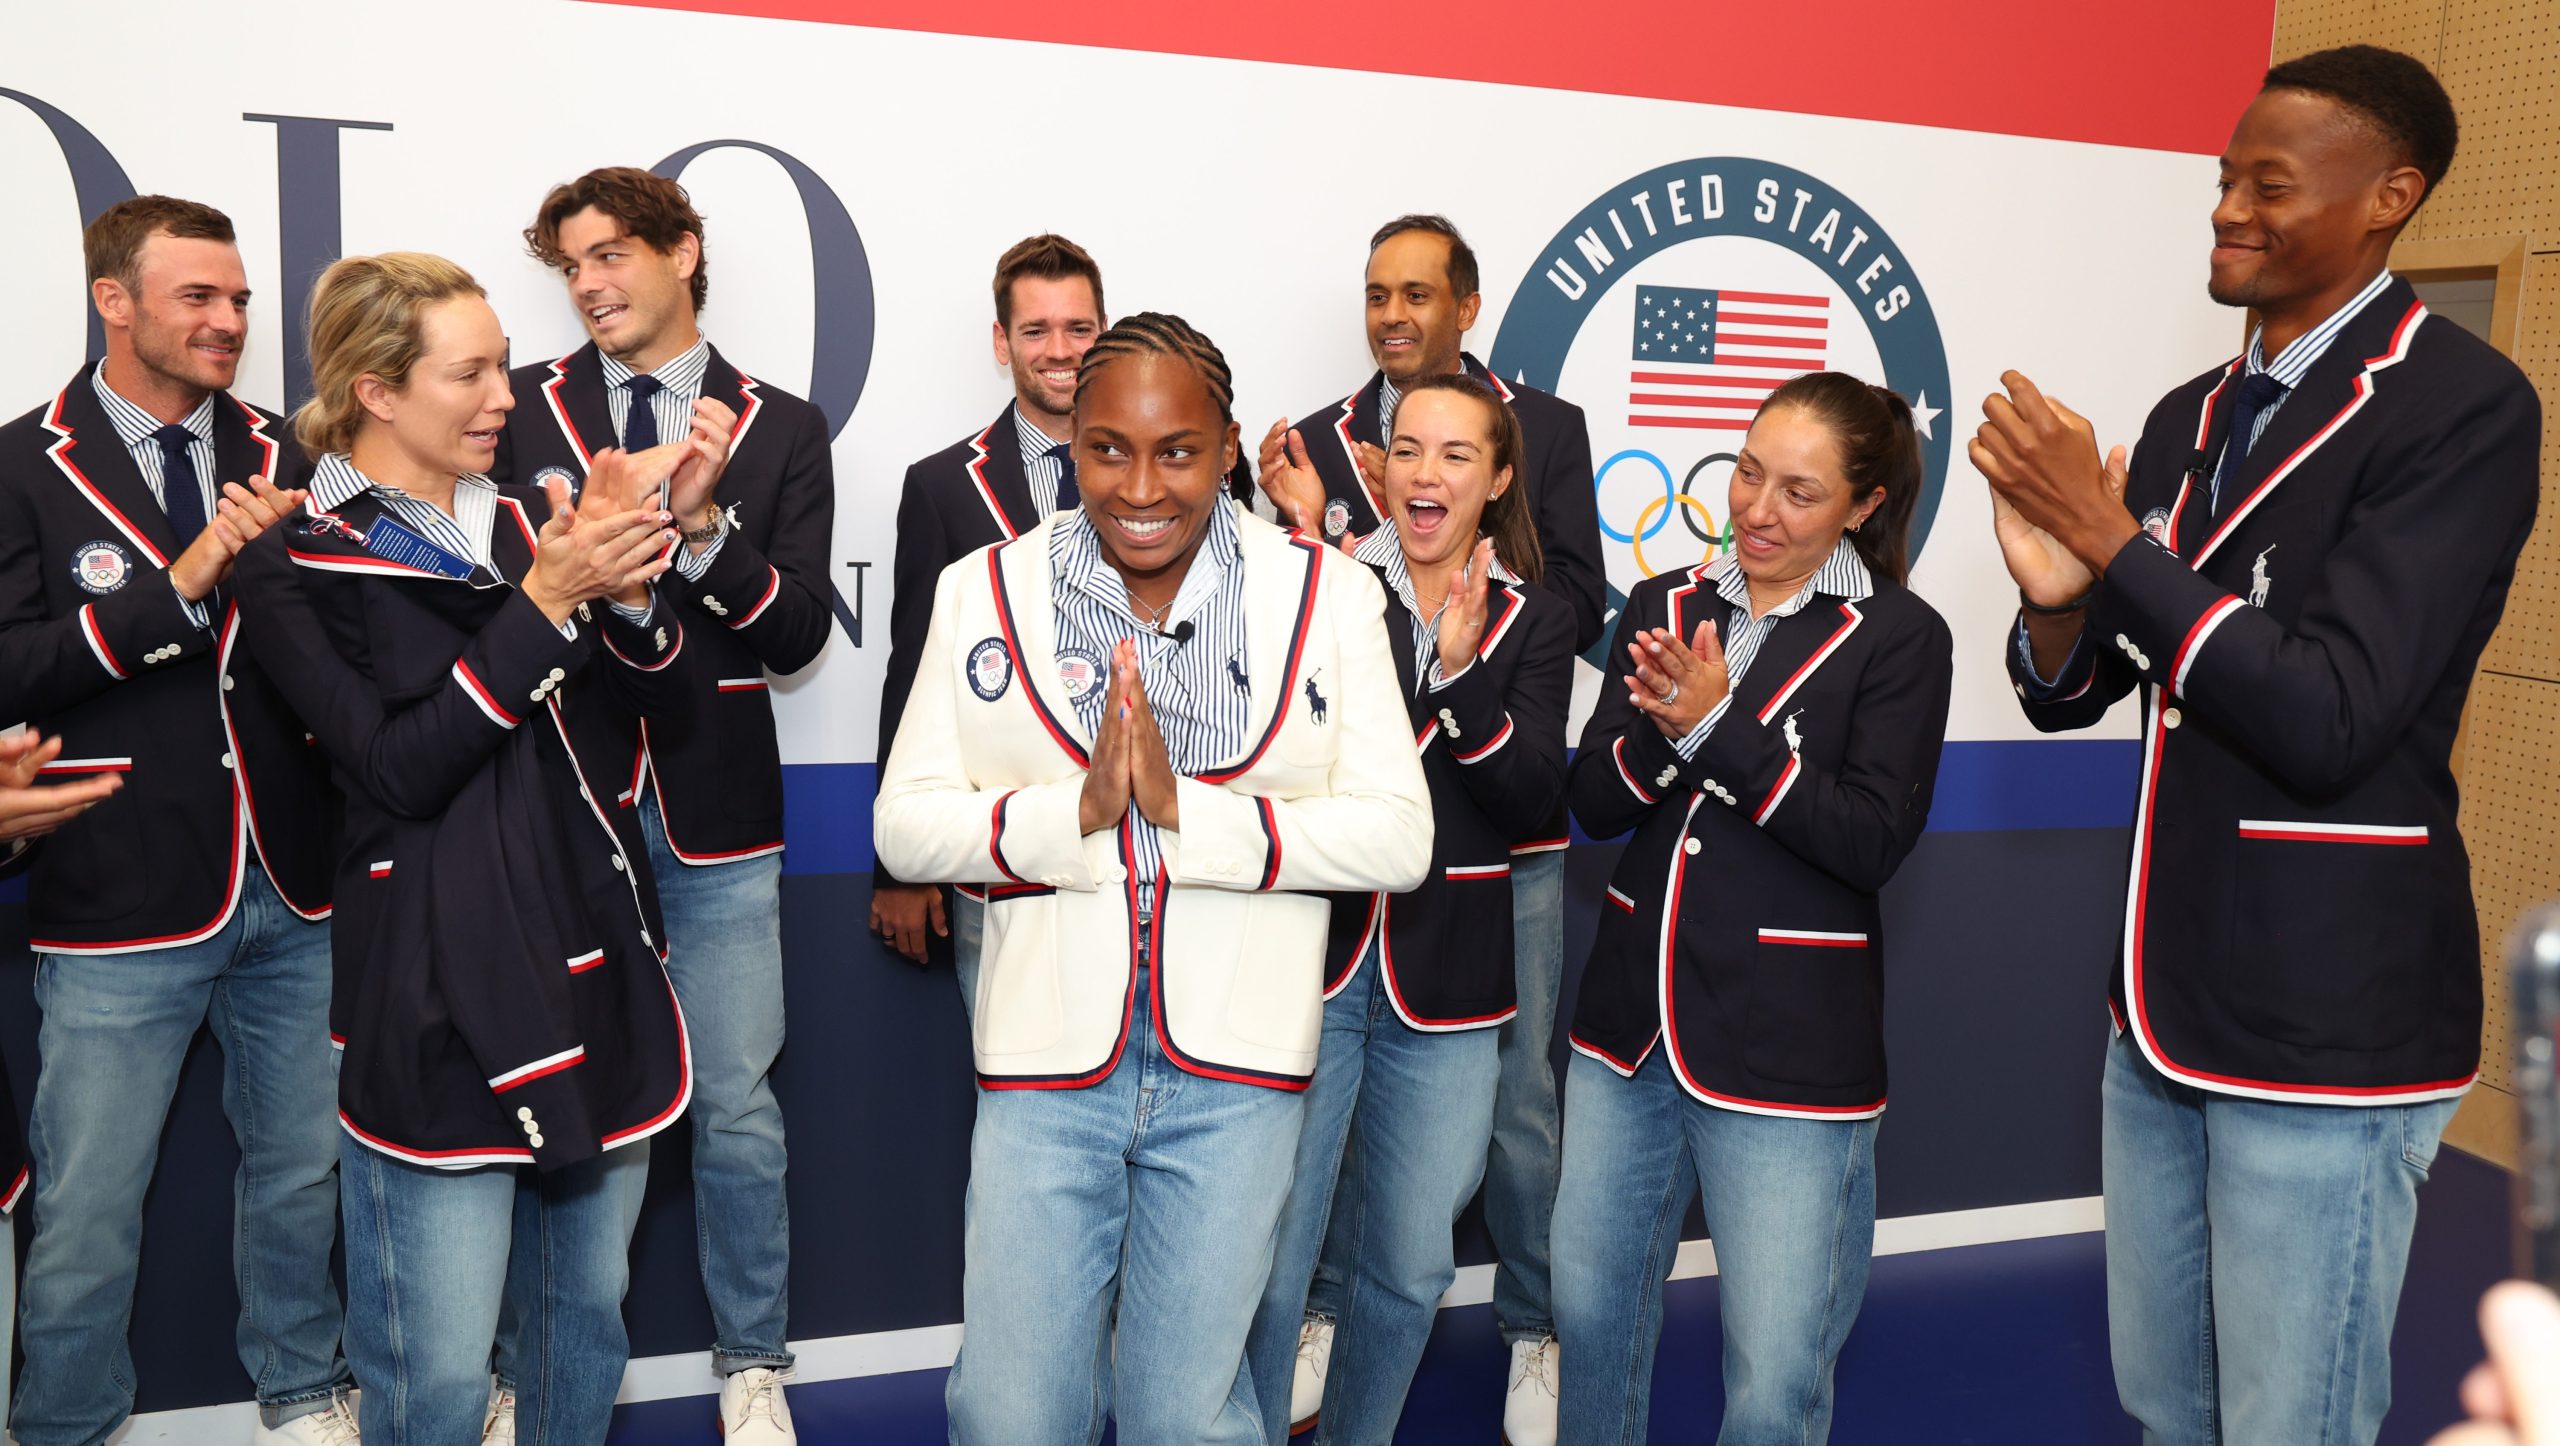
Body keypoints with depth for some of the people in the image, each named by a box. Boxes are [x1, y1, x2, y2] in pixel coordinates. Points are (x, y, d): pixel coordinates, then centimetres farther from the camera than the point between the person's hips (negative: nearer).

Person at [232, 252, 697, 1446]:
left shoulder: (532, 522, 9)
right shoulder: (295, 568, -4)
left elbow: (666, 699, 4)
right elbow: (400, 769, -16)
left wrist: (624, 579, -15)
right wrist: (546, 600, -19)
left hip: (593, 962, 5)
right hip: (436, 989, -5)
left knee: (587, 1317, 18)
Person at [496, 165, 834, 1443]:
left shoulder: (779, 429, 4)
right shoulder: (522, 412, 4)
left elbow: (798, 632, -4)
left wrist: (702, 525, -17)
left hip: (712, 828, 0)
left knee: (737, 1110, 6)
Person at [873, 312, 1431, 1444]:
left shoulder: (1327, 595, -1)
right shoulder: (983, 591, 2)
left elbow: (1397, 836, -8)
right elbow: (904, 822, -2)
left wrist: (1188, 810, -19)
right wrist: (1076, 808, -18)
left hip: (1233, 1064, 0)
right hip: (1047, 1055, 1)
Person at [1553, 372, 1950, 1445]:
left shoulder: (1899, 638, -5)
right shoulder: (1665, 609, 8)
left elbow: (1874, 840, -14)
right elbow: (1594, 802, 2)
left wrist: (1718, 725, -21)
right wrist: (1663, 728, -18)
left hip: (1788, 1049, -4)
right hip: (1630, 1026, 5)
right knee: (1591, 1310, 18)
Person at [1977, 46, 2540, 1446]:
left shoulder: (2461, 406, -12)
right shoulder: (2189, 419, 10)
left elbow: (2329, 719, -21)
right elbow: (2067, 694, 10)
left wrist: (2112, 539, -19)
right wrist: (2054, 593, -11)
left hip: (2328, 1023, -7)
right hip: (2165, 1000, 7)